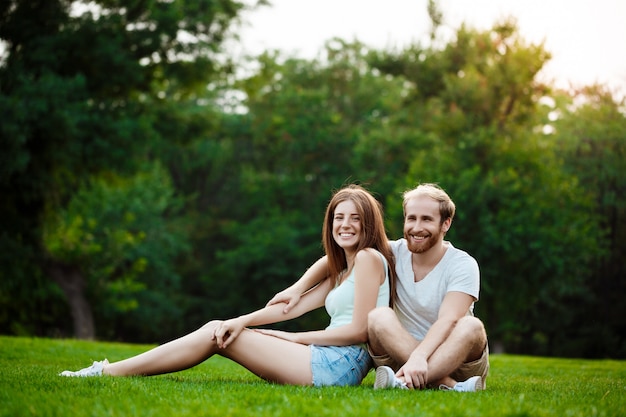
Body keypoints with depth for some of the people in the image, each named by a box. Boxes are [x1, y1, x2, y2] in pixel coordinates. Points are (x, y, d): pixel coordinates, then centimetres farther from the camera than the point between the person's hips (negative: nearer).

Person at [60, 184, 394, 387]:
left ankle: (106, 373, -3)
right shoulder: (341, 269, 23)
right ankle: (108, 370, 4)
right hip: (330, 364, 8)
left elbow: (359, 330, -14)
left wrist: (291, 338, -5)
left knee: (217, 336, -7)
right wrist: (241, 321, -2)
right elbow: (293, 304, 12)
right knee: (218, 329, 3)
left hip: (340, 364, -8)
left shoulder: (369, 257, -5)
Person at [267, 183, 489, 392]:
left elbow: (448, 320, -24)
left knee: (472, 327, -34)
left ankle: (406, 382, -47)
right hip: (401, 354, 3)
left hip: (456, 359, -2)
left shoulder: (463, 265, -9)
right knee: (379, 316, -27)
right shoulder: (395, 253, 1)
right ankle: (449, 386, -38)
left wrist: (419, 356, -41)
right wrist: (298, 288, 0)